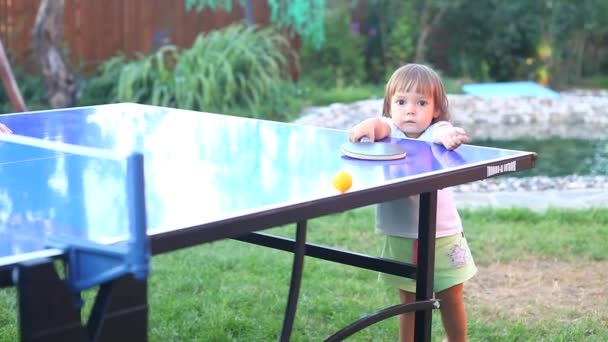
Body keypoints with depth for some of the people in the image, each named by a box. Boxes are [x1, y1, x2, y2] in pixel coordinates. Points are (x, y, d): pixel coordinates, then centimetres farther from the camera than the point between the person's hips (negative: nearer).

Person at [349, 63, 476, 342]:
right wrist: (370, 124, -50)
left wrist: (448, 136, -57)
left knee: (451, 299, 10)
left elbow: (440, 132, -33)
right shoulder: (392, 132, -4)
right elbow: (382, 127, -27)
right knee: (409, 301, 15)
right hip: (401, 237, 2)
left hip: (442, 236, -2)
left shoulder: (436, 131, -9)